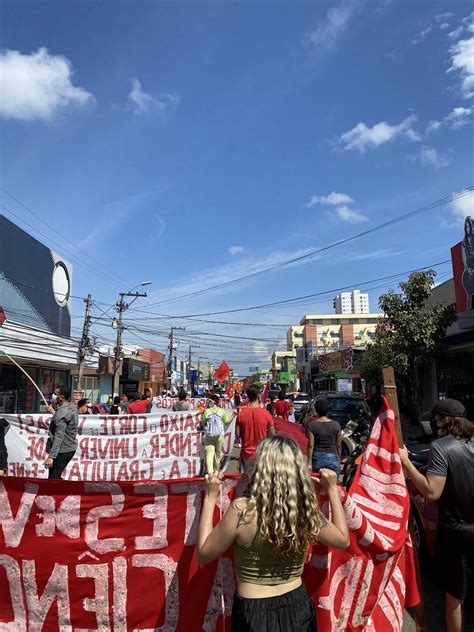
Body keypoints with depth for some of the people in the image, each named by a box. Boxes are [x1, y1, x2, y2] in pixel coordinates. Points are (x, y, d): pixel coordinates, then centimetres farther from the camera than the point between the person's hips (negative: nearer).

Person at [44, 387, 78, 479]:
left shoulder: (62, 412, -21)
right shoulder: (72, 407, 7)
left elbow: (59, 436, -27)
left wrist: (51, 457, -30)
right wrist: (53, 412, 33)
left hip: (63, 450, -10)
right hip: (70, 448, 10)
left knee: (53, 478, -7)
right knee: (56, 476, 18)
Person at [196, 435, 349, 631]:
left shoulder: (242, 511, -24)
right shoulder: (308, 512, -13)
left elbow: (203, 555, -10)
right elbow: (343, 540, 7)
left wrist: (210, 498, -6)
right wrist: (332, 490, 11)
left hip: (254, 614, -3)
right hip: (298, 607, 4)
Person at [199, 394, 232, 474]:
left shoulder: (206, 411, -6)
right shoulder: (222, 411, -5)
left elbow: (202, 423, -2)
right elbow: (227, 422, 4)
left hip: (208, 436, -1)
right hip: (219, 436, 1)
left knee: (209, 454, -4)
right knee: (217, 454, 16)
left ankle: (210, 472, -21)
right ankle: (216, 472, 29)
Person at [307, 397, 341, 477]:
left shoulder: (311, 425, -7)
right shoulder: (336, 425, -4)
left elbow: (311, 445, -7)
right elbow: (338, 445, 3)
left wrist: (309, 462, -1)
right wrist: (339, 460, 15)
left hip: (317, 458, 0)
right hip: (333, 458, 0)